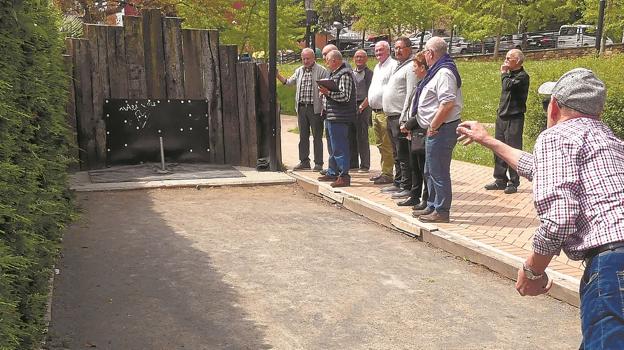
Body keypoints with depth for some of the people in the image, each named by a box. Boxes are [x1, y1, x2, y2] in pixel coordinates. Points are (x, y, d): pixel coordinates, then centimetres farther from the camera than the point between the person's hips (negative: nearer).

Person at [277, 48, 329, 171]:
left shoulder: (321, 71, -2)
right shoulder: (299, 71, 16)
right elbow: (288, 82, 16)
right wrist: (277, 75, 4)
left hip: (315, 108, -5)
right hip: (301, 108, 5)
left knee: (317, 136, 0)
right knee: (303, 136, 10)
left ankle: (318, 163, 6)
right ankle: (304, 161, 18)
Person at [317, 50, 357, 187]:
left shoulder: (345, 74, -15)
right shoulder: (334, 73, 17)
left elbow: (345, 96, -23)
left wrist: (328, 92, -22)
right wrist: (325, 92, 10)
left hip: (339, 117, -11)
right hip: (331, 116, 11)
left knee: (339, 147, -9)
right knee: (333, 146, 19)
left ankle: (344, 176, -6)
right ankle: (332, 172, 30)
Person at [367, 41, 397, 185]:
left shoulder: (393, 66, -10)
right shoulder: (377, 67, 20)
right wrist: (368, 104, 21)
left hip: (385, 111, -10)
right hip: (375, 111, 10)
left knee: (387, 146, -7)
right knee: (380, 144, 15)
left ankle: (388, 174, -3)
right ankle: (384, 171, 23)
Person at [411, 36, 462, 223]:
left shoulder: (444, 72, -17)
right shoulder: (438, 71, 16)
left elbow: (447, 103, -27)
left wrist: (433, 127, -21)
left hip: (441, 129, -11)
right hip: (436, 129, 11)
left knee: (438, 173, -4)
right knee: (430, 172, 19)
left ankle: (441, 211, 4)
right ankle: (432, 206, 30)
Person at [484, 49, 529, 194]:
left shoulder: (522, 76, -11)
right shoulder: (510, 74, 14)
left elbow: (508, 86, -28)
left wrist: (504, 73, -9)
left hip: (514, 119, -9)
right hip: (502, 117, 9)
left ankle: (513, 183, 4)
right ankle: (500, 180, 20)